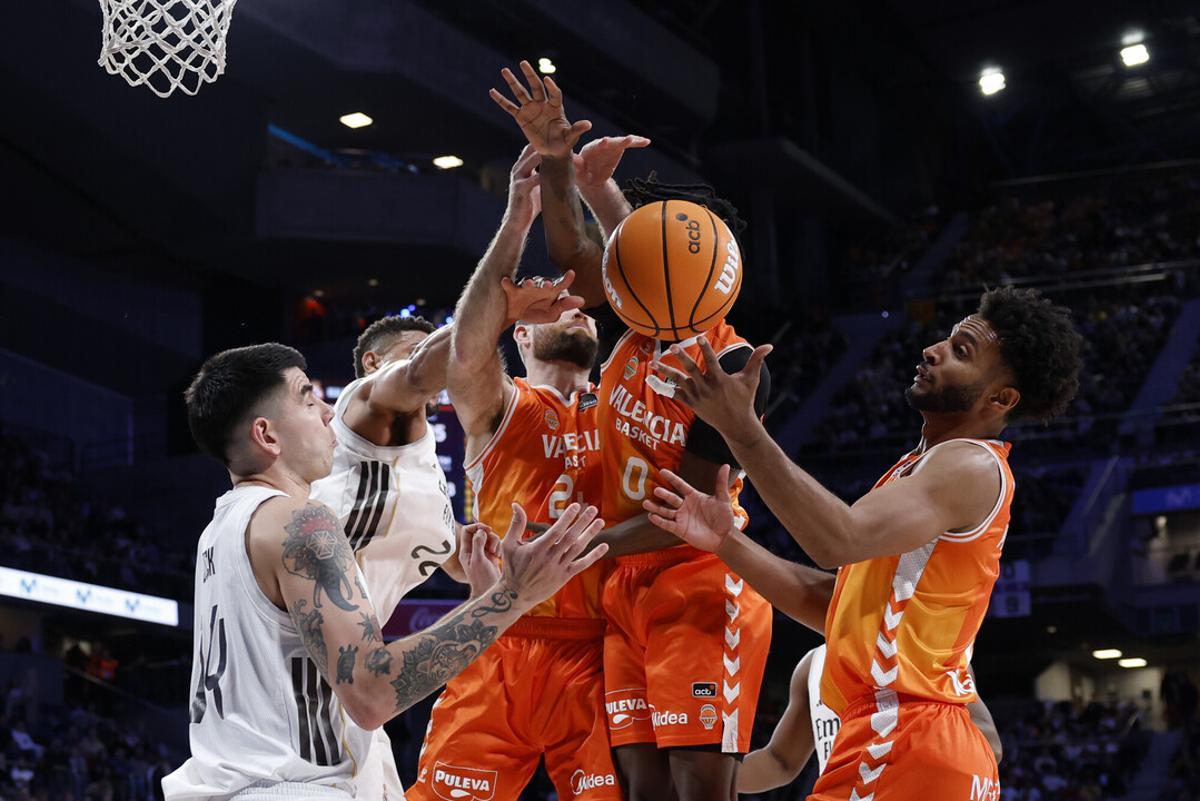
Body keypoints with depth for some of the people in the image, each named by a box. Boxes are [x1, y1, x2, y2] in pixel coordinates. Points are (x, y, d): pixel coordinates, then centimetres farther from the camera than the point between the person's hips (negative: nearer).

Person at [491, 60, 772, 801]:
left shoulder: (732, 365, -15)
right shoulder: (634, 324, 4)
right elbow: (571, 251, 10)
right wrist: (554, 160, -6)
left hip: (699, 586, -6)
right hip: (627, 586, 7)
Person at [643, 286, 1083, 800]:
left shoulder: (973, 468, -10)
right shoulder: (922, 468, 21)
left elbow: (840, 540, -27)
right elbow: (833, 600, 18)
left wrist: (741, 428, -27)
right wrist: (727, 542, 8)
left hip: (901, 743, -10)